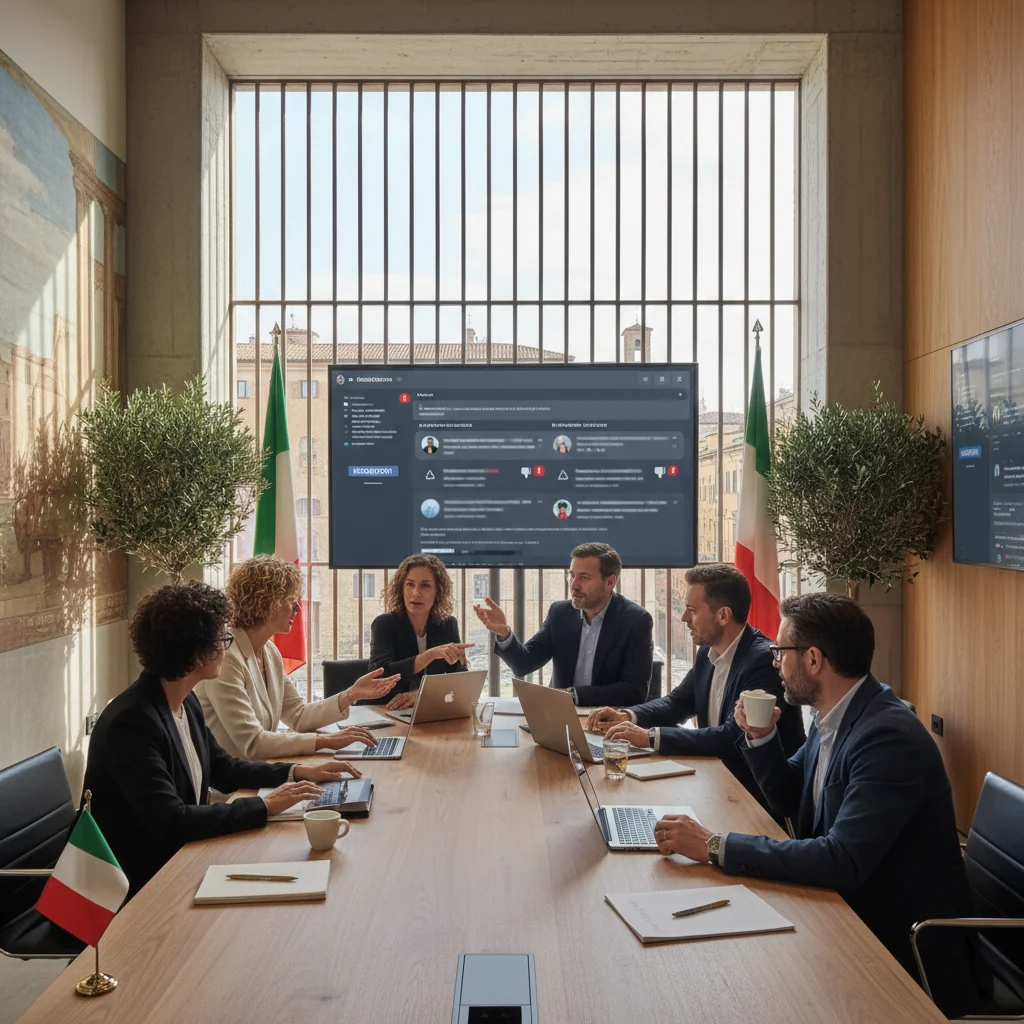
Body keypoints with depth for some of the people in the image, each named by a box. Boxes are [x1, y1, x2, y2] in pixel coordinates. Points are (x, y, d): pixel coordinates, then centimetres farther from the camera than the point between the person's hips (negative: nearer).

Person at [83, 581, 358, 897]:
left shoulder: (186, 702, 2)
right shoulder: (131, 721, -25)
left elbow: (223, 769, 15)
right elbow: (171, 822, -30)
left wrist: (299, 772, 3)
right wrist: (265, 806, -25)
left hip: (180, 855, 8)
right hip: (141, 880, -8)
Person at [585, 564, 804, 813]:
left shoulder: (765, 660, -22)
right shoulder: (709, 651, 3)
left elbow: (734, 737, -30)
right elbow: (678, 701, 14)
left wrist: (651, 736, -30)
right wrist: (627, 716, -5)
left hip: (761, 792, -7)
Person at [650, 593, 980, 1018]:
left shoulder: (889, 737, -27)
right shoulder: (834, 716, 1)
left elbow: (843, 861, -34)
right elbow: (789, 798, 14)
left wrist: (716, 846, -32)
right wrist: (759, 737, -5)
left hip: (903, 947, -8)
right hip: (850, 910, 8)